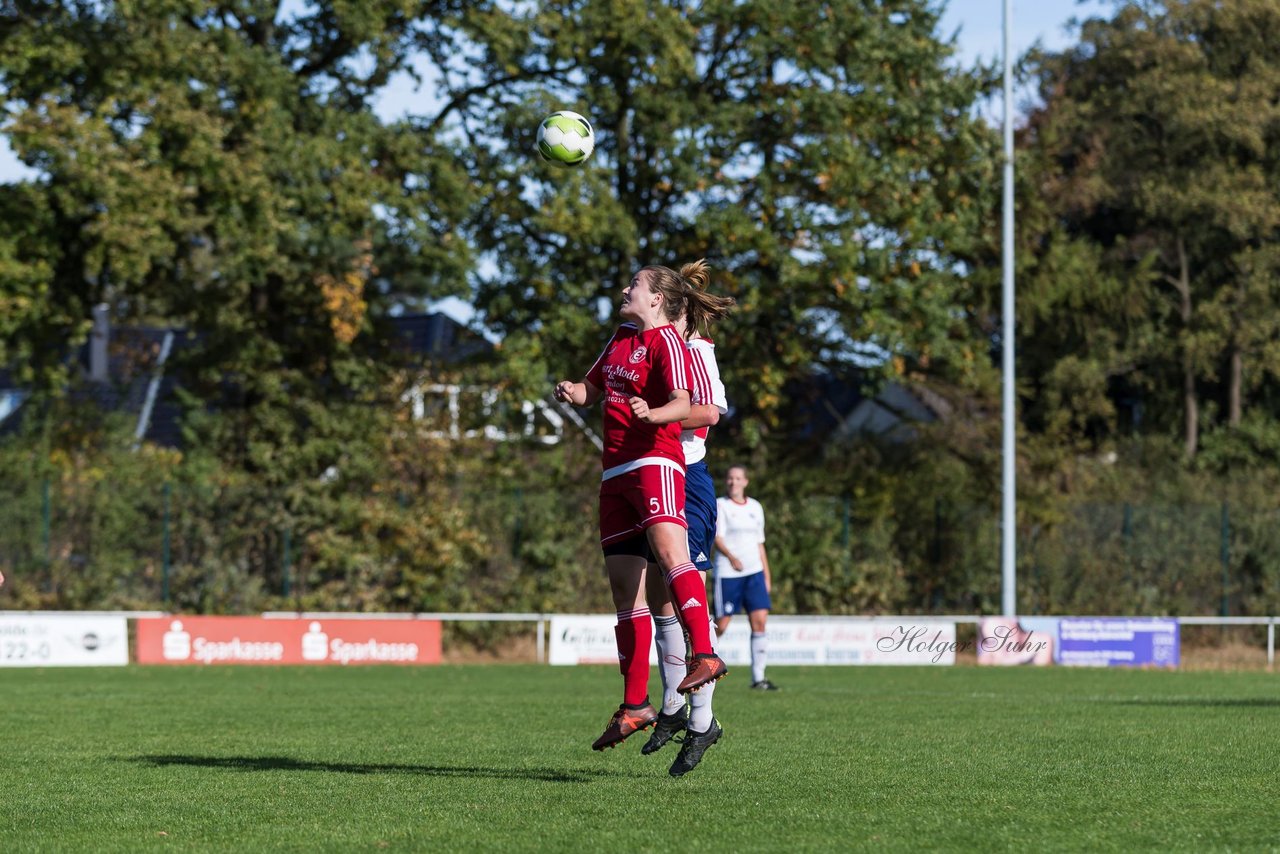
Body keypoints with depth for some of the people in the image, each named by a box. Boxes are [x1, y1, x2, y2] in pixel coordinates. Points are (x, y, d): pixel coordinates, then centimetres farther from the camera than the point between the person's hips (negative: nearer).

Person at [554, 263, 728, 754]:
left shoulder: (666, 341, -3)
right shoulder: (621, 338, 21)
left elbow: (682, 404, -16)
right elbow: (590, 390, 31)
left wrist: (652, 415, -37)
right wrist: (572, 393, 7)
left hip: (654, 462, -8)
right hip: (615, 472, 8)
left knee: (669, 549, -32)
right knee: (624, 588, 6)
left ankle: (705, 656, -43)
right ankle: (635, 705, 9)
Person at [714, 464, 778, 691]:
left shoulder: (755, 508, 15)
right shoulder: (720, 505, -2)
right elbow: (717, 538, -13)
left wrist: (767, 576, 17)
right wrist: (731, 557, -32)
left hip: (754, 571, 5)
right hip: (727, 572, -5)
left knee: (760, 621, -7)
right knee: (721, 625, -5)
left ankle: (758, 677, -5)